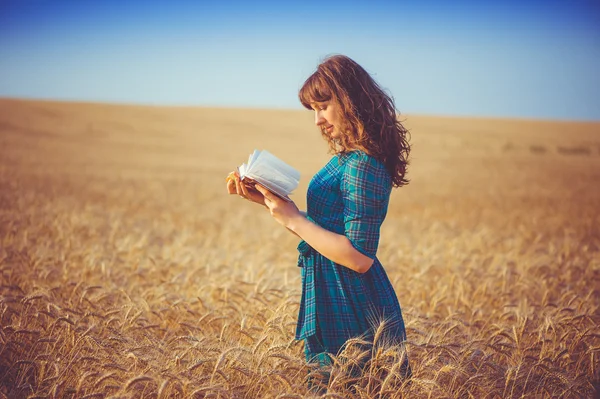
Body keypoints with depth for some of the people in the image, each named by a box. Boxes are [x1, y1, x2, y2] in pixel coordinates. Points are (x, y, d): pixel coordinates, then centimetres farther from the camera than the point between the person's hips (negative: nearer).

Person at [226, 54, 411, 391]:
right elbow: (320, 230, 12)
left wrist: (294, 219, -17)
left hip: (355, 316, -9)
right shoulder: (345, 158, 8)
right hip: (333, 303, 9)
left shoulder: (364, 165, -20)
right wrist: (268, 201, 4)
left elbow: (358, 257, -25)